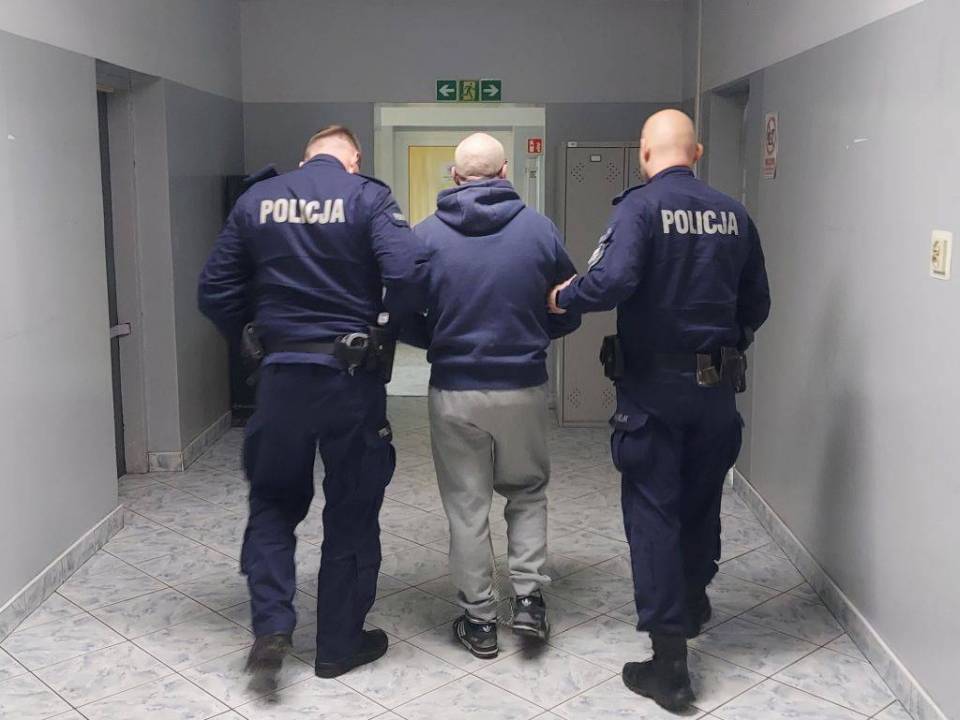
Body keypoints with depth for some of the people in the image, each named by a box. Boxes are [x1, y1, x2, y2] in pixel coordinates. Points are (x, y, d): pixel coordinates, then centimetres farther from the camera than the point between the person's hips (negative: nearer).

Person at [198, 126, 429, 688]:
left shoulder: (256, 200, 5)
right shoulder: (368, 197, -5)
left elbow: (216, 292, 5)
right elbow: (409, 272, -19)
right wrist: (391, 325, 0)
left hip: (281, 373, 3)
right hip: (352, 374, -2)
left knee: (274, 500, 19)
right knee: (352, 511, 11)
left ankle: (272, 627, 7)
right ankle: (340, 644, 21)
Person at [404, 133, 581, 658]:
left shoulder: (426, 234, -5)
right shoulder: (539, 229, -3)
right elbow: (569, 312, 3)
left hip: (454, 391, -1)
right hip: (523, 388, 1)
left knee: (466, 505, 12)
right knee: (528, 490, 22)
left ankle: (479, 619, 20)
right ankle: (529, 597, 15)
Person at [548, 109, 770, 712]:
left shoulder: (642, 206, -12)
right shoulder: (733, 214, 4)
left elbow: (611, 282, -26)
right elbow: (757, 305, 8)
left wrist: (561, 297, -8)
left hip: (652, 385, -5)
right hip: (717, 385, 5)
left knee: (653, 510, 2)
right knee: (702, 495, 22)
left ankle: (670, 662, 4)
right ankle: (693, 598, 45)